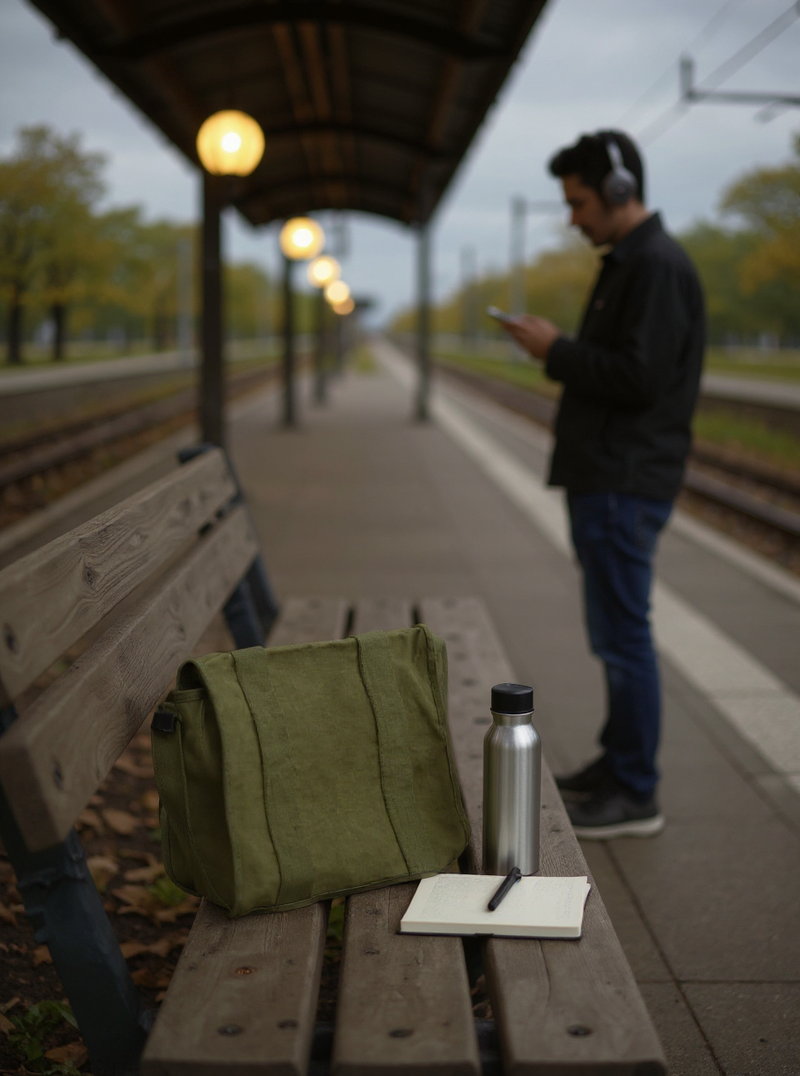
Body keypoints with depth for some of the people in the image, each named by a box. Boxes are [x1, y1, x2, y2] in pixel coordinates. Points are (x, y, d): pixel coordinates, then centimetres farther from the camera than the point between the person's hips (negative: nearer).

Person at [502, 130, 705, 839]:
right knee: (615, 634, 17)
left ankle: (636, 796, 4)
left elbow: (640, 378, -22)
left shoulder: (658, 267, -15)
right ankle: (617, 764, 29)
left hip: (627, 485, -11)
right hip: (606, 480, 11)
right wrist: (561, 353, 12)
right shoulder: (629, 263, 18)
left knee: (624, 636, -5)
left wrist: (557, 350, -14)